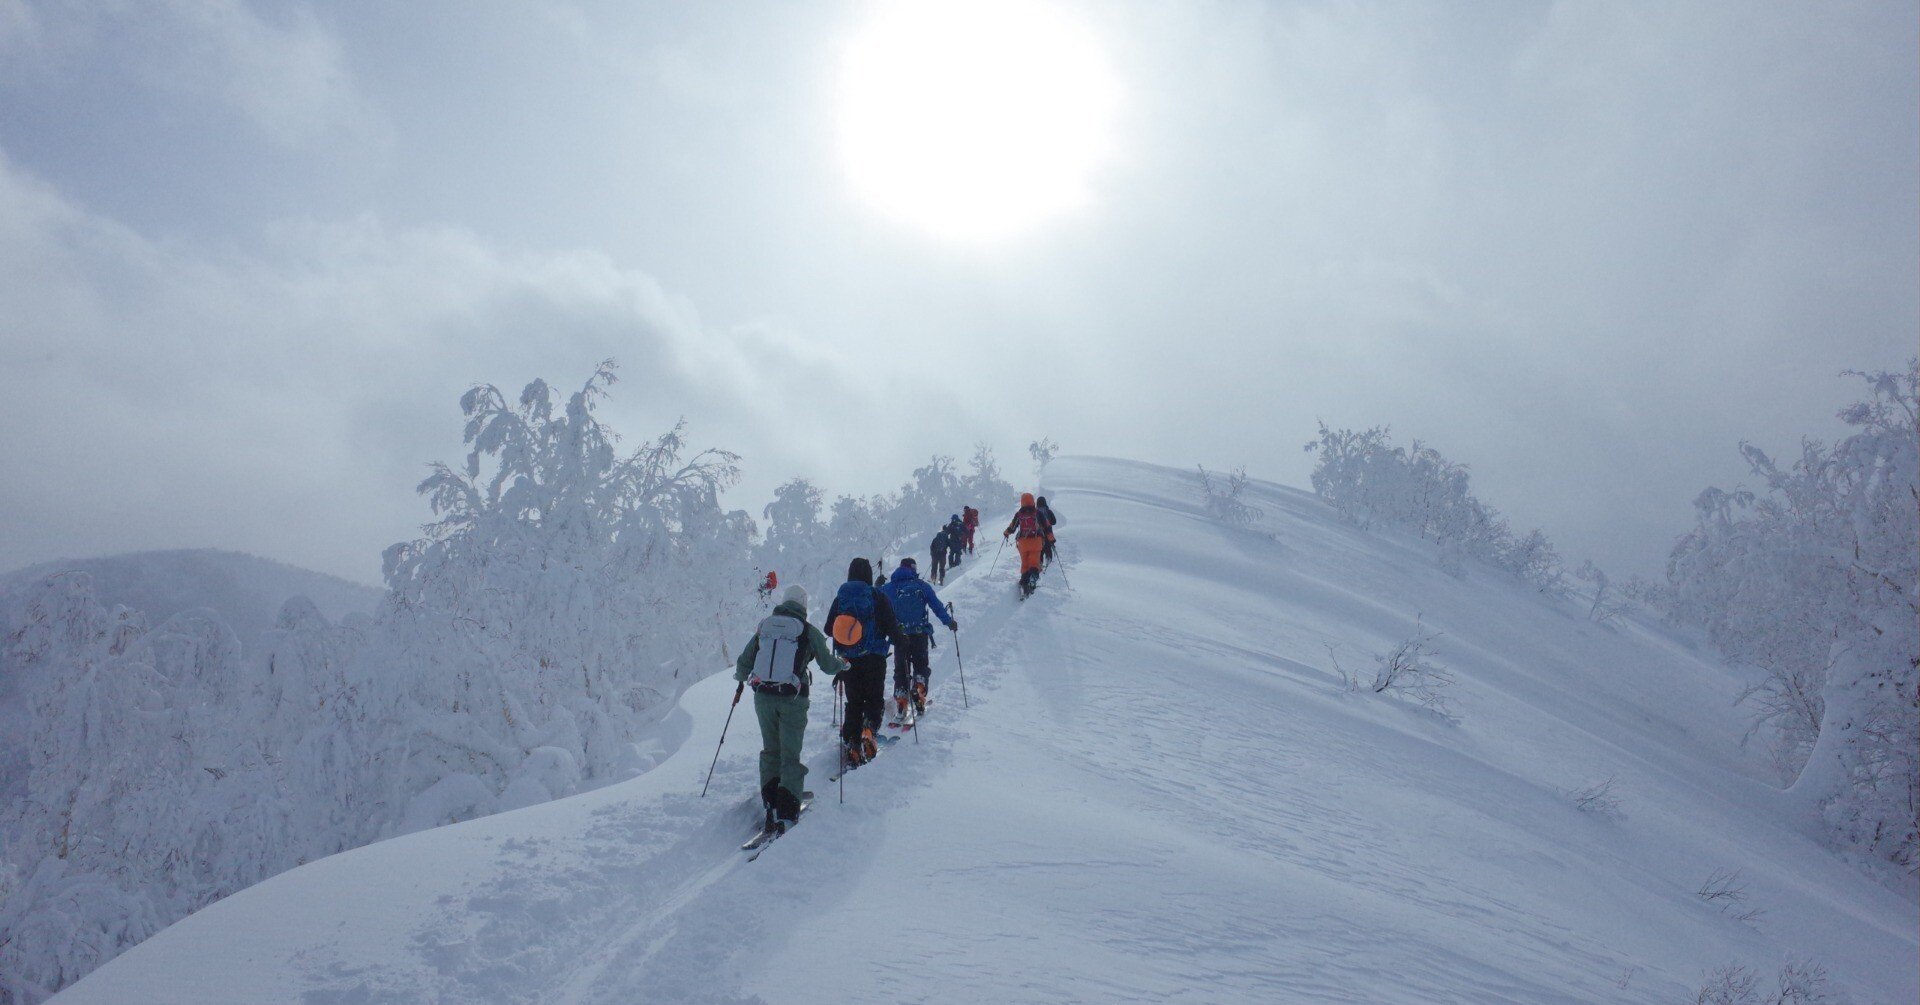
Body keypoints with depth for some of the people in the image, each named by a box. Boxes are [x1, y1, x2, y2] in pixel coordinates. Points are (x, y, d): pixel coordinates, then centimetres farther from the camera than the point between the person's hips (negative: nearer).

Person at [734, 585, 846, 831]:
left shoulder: (763, 628, 7)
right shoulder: (808, 631, -2)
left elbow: (743, 665, 12)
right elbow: (828, 665, 6)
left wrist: (741, 677, 35)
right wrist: (842, 665, 28)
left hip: (763, 698, 3)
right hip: (792, 700, -3)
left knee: (770, 751, 18)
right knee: (790, 756, 3)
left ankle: (771, 803, 13)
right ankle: (786, 813, -6)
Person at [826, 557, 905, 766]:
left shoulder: (840, 598, 1)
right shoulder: (878, 597, -9)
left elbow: (828, 629, 8)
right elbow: (892, 627, -7)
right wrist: (900, 642, 12)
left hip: (848, 660, 3)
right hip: (874, 660, -3)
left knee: (853, 702, 13)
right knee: (874, 699, 9)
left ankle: (851, 745, 6)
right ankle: (869, 728, -18)